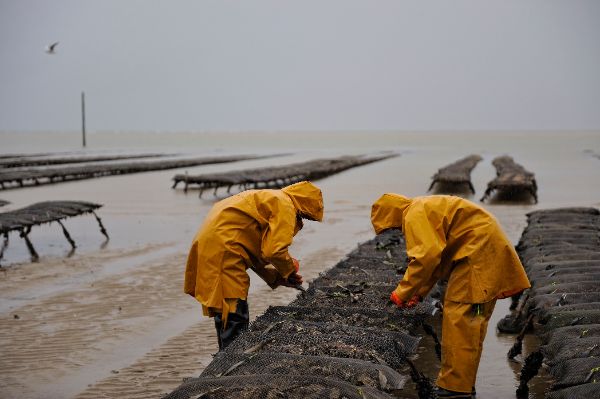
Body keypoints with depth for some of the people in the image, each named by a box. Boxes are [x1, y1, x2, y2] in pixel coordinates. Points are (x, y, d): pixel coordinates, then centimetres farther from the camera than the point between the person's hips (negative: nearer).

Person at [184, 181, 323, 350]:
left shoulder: (268, 198, 24)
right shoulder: (284, 205, -6)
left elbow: (255, 252, 24)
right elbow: (274, 250, -17)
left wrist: (277, 277, 17)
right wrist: (290, 269, 2)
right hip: (223, 250, -11)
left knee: (224, 314, 19)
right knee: (236, 318, -8)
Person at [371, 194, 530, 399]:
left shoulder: (415, 215, -11)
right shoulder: (428, 209, 21)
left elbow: (427, 257, -23)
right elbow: (437, 257, 23)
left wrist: (403, 293, -15)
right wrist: (418, 293, 18)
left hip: (478, 251, -11)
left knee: (457, 314, -9)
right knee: (473, 320, 13)